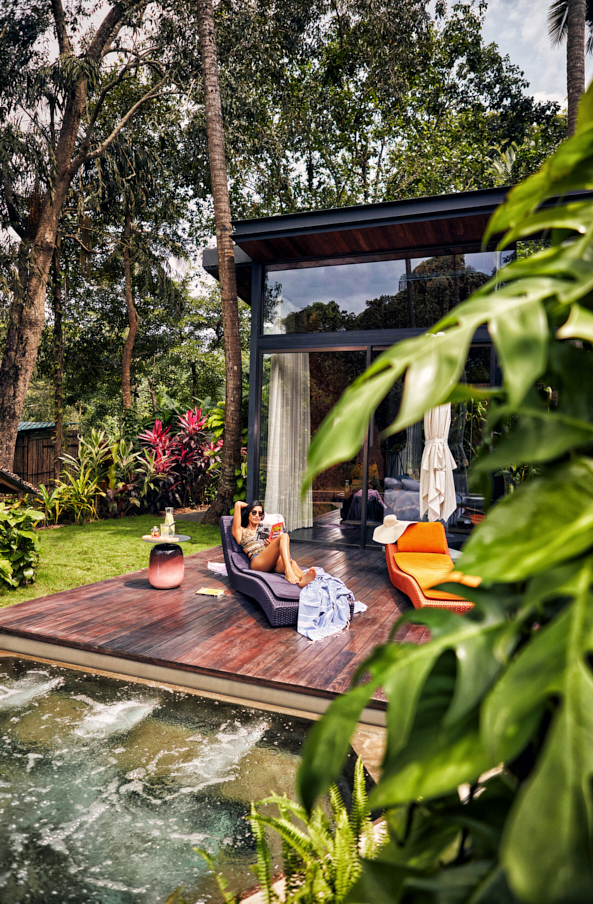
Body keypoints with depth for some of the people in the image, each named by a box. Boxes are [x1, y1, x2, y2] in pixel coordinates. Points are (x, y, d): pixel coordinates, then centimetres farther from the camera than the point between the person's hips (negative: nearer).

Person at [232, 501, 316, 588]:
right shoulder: (241, 531, 21)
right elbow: (238, 504, 14)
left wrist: (270, 546, 12)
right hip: (257, 562, -5)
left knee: (291, 562, -34)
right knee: (284, 536, -27)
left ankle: (303, 578, -67)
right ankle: (288, 572, -49)